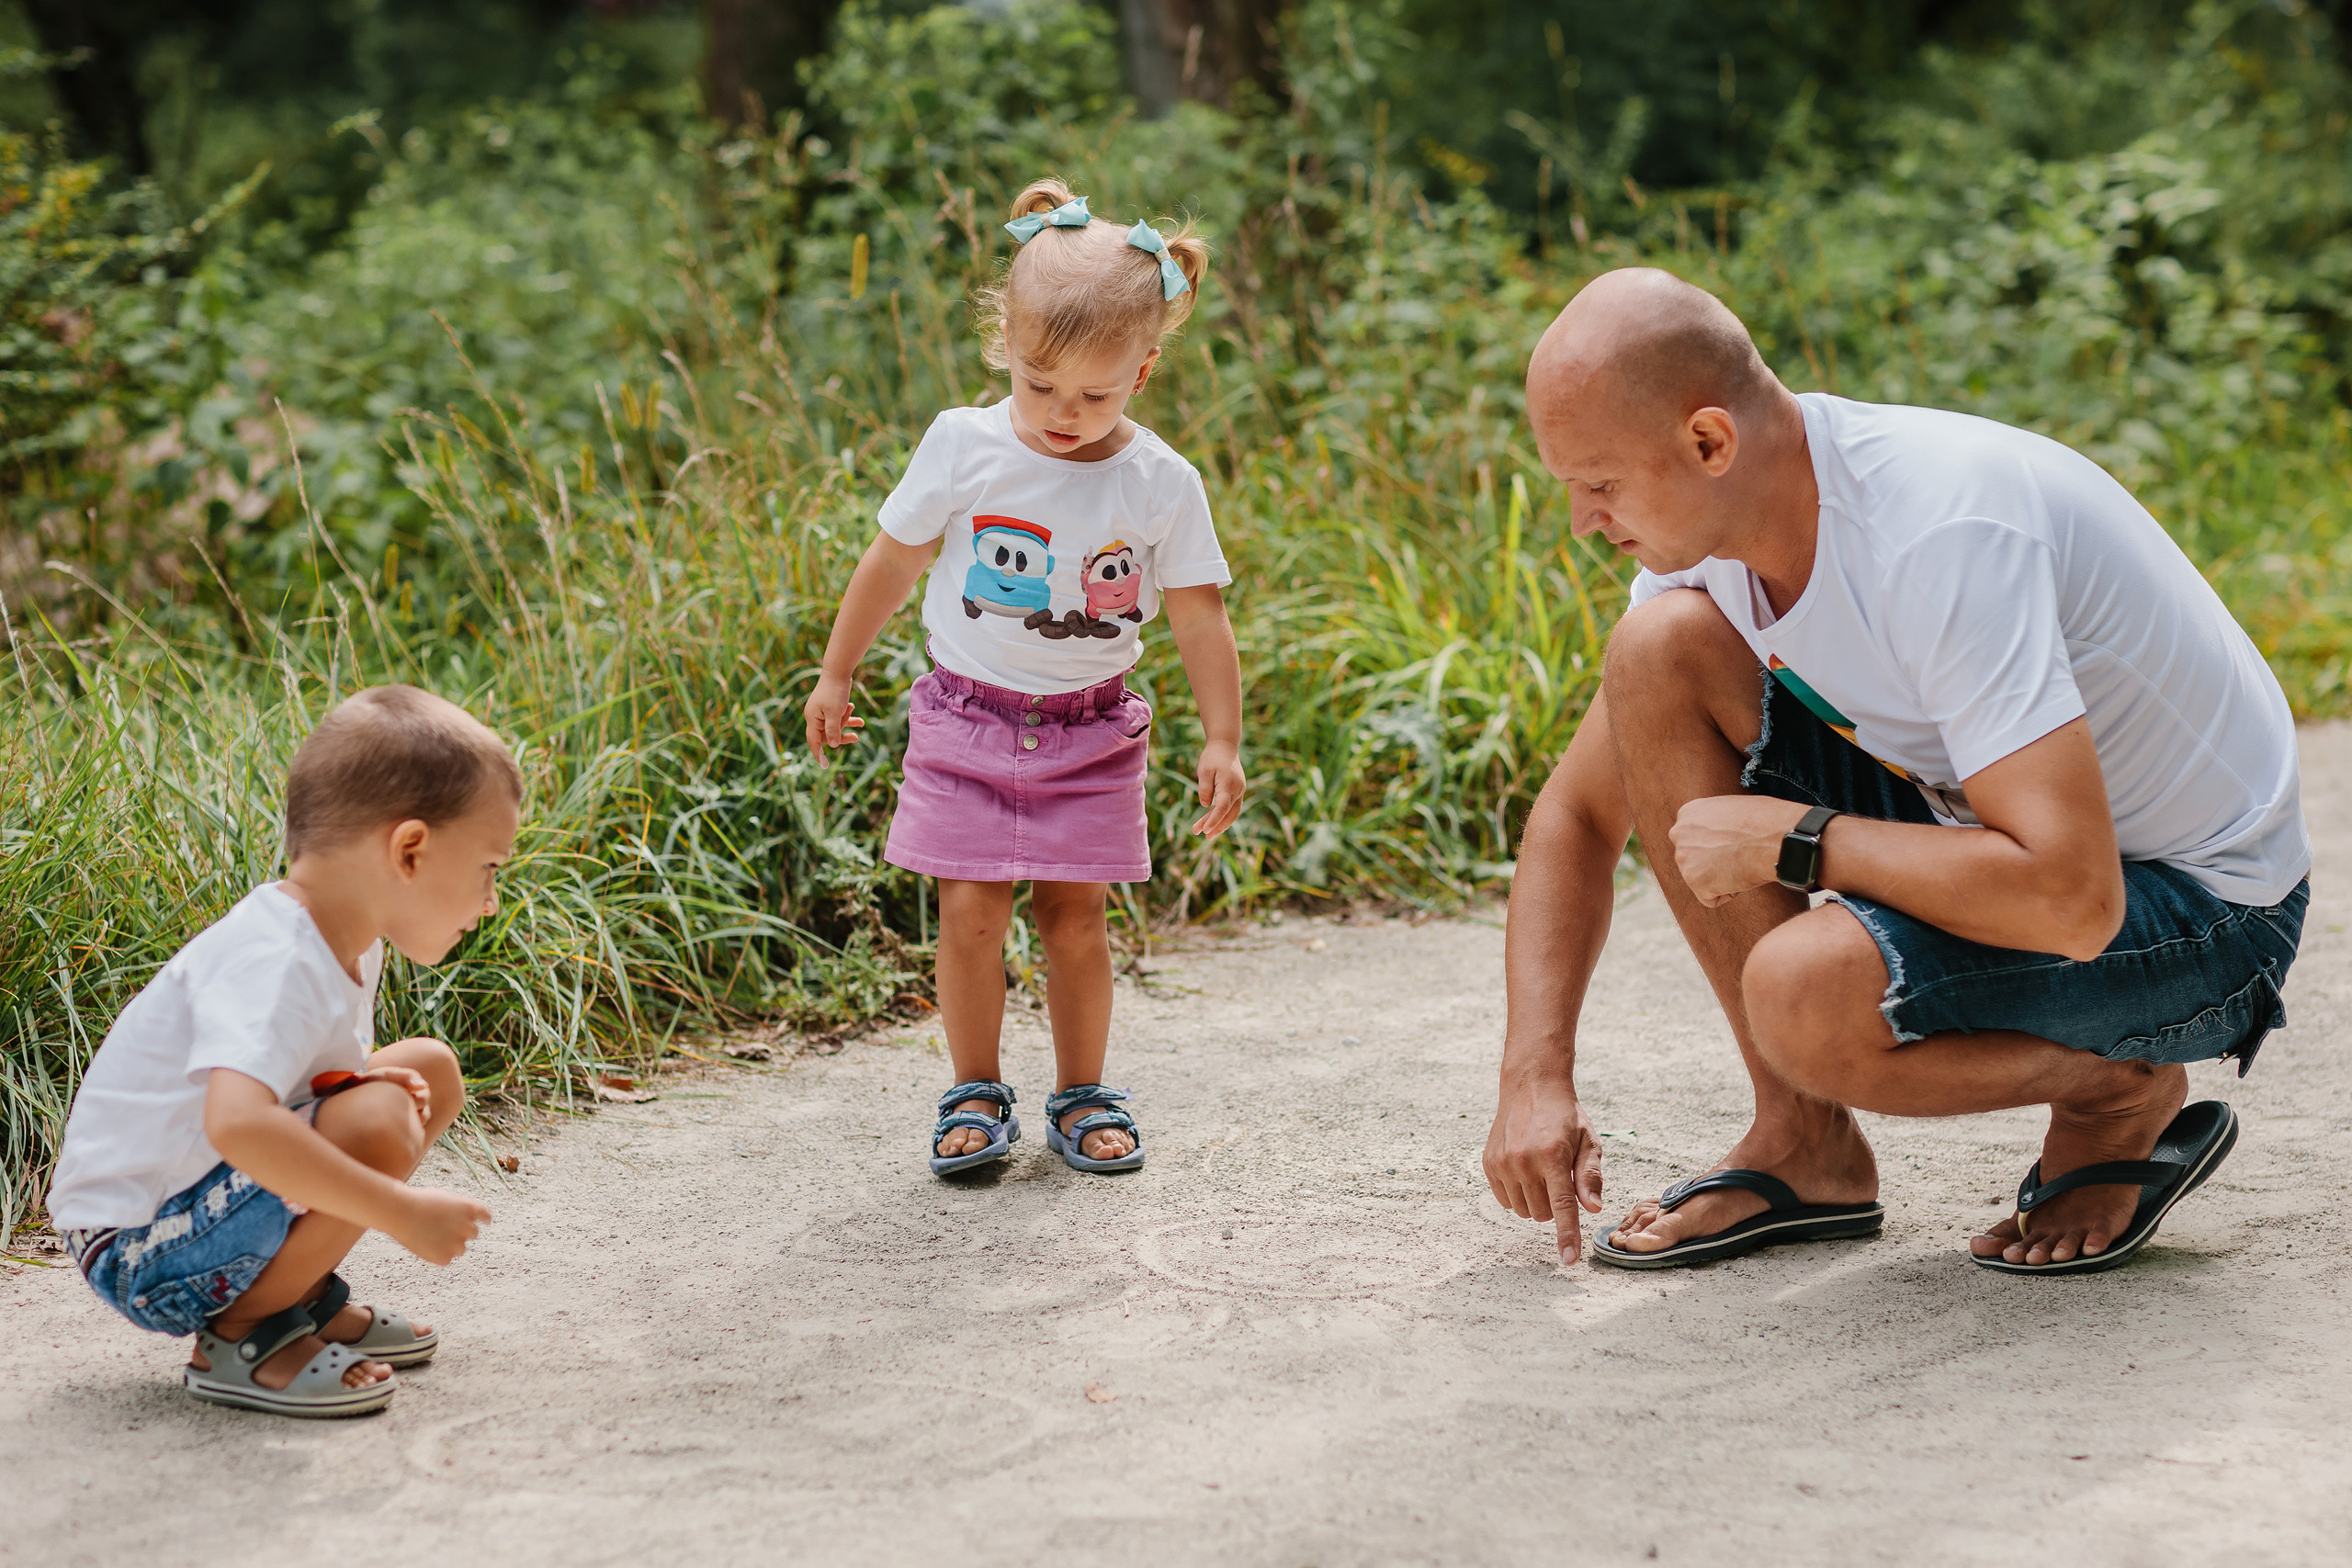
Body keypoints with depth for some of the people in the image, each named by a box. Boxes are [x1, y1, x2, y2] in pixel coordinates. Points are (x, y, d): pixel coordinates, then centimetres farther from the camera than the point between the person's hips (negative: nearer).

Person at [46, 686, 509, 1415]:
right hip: (139, 1255, -10)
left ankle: (306, 1295, 12)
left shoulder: (347, 943, 3)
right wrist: (400, 1211, -39)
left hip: (216, 1189, 10)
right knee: (378, 1126, -30)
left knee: (429, 1071, 10)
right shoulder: (274, 962, -28)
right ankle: (239, 1338, -11)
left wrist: (365, 1081, -3)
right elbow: (236, 1122, -44)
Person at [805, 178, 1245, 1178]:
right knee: (970, 911, -3)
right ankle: (976, 1095, 11)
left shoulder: (1161, 484, -8)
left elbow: (1199, 617, -3)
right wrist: (836, 676, 9)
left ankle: (1080, 1097, 18)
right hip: (966, 719, 0)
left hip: (1089, 734, 0)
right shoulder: (963, 447, -8)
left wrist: (1222, 742, -7)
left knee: (1073, 915, 3)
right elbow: (892, 563, 3)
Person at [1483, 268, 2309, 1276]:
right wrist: (1534, 1077, -7)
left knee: (1806, 993, -34)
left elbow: (2069, 899, -39)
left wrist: (1792, 842, -27)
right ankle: (1806, 1149, -4)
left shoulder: (1943, 532, -33)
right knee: (1657, 654, -11)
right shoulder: (1703, 533, -7)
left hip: (2196, 906, -8)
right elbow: (1578, 813, 4)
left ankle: (2121, 1095, -1)